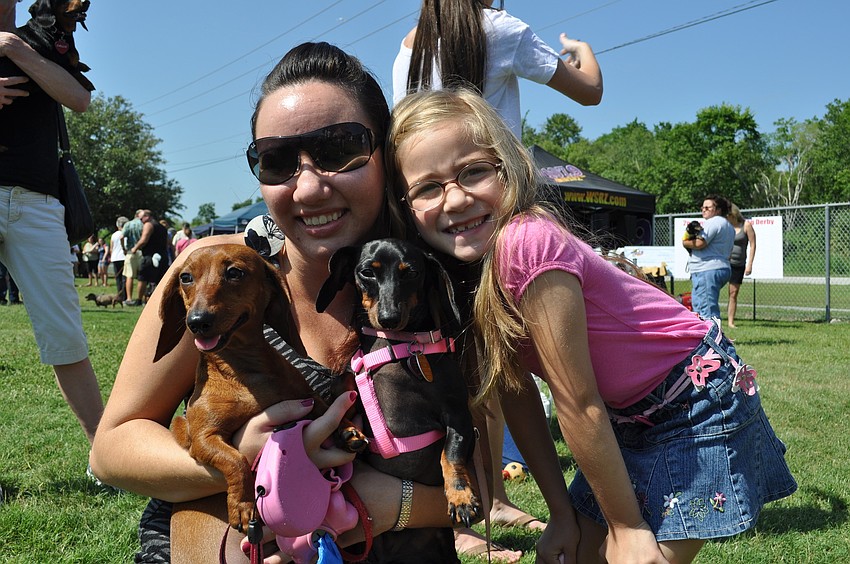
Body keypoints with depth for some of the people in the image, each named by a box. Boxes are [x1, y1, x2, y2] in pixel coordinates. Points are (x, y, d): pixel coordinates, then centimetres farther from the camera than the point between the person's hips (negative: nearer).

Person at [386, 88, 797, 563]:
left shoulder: (526, 242, -31)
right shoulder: (463, 270, -7)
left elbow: (578, 407, -25)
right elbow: (516, 391, -2)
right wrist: (562, 514, 1)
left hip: (700, 406, -7)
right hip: (629, 419, 7)